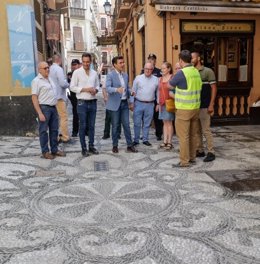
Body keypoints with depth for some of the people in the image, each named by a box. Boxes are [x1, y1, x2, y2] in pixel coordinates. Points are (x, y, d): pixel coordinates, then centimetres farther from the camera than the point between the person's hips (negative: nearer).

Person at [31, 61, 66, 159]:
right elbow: (34, 98, -13)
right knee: (43, 131, 2)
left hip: (53, 107, 8)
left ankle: (54, 150, 22)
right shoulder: (36, 81, -9)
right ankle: (45, 152, 11)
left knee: (54, 130, 11)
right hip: (44, 108, -7)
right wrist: (40, 113, -19)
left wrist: (55, 106, 14)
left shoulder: (49, 79, 15)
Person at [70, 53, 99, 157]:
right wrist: (85, 89, -15)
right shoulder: (77, 72, -3)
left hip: (93, 102, 4)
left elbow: (97, 85, 18)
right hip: (82, 103, -4)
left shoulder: (94, 73, 10)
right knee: (83, 126, 1)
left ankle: (91, 146, 20)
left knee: (92, 126, 9)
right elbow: (72, 87, -6)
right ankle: (83, 148, 9)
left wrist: (95, 90, -5)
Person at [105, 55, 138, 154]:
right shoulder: (110, 75, -8)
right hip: (115, 104, -5)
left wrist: (130, 101, 9)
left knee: (126, 125, 5)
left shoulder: (125, 75, 11)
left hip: (124, 103, 5)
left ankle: (130, 145, 12)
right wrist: (117, 89, -39)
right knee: (115, 126, 4)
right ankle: (115, 146, 17)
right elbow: (108, 88, -21)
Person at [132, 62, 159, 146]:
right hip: (138, 103, -1)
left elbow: (158, 92, 10)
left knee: (147, 124, 9)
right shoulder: (138, 78, 2)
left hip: (150, 105, 1)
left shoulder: (156, 79, 5)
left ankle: (145, 140, 20)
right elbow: (133, 91, 3)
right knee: (137, 123, 3)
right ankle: (136, 140, 15)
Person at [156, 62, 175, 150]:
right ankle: (165, 141, 14)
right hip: (162, 104, 6)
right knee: (165, 123, 9)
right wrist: (158, 103, 12)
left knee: (169, 123, -1)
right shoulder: (160, 79, 13)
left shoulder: (172, 78, -7)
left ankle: (169, 142, 6)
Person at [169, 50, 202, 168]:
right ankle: (192, 157, 24)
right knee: (193, 134, 14)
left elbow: (170, 85, -1)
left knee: (183, 136, 0)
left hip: (184, 109, -7)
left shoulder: (181, 73, -15)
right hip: (195, 107, 7)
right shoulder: (196, 72, 6)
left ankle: (184, 161, 5)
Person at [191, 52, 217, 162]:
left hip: (204, 106, -5)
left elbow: (213, 88, -5)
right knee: (197, 130, 10)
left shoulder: (208, 71, -4)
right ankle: (200, 150, 20)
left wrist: (211, 105, -13)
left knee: (206, 130, -3)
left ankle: (211, 152, 6)